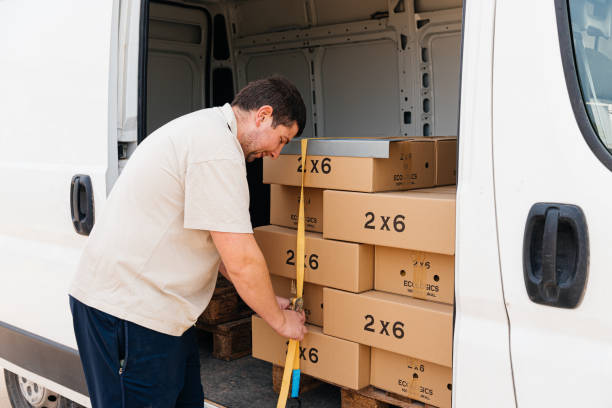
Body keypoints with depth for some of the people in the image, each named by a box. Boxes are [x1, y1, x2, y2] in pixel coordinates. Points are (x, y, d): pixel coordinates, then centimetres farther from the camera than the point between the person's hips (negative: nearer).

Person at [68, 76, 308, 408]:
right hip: (127, 309, -10)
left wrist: (267, 301, 18)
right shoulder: (218, 149, -20)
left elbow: (221, 245, 20)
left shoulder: (201, 128, 15)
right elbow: (242, 261, -20)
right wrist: (279, 320, -3)